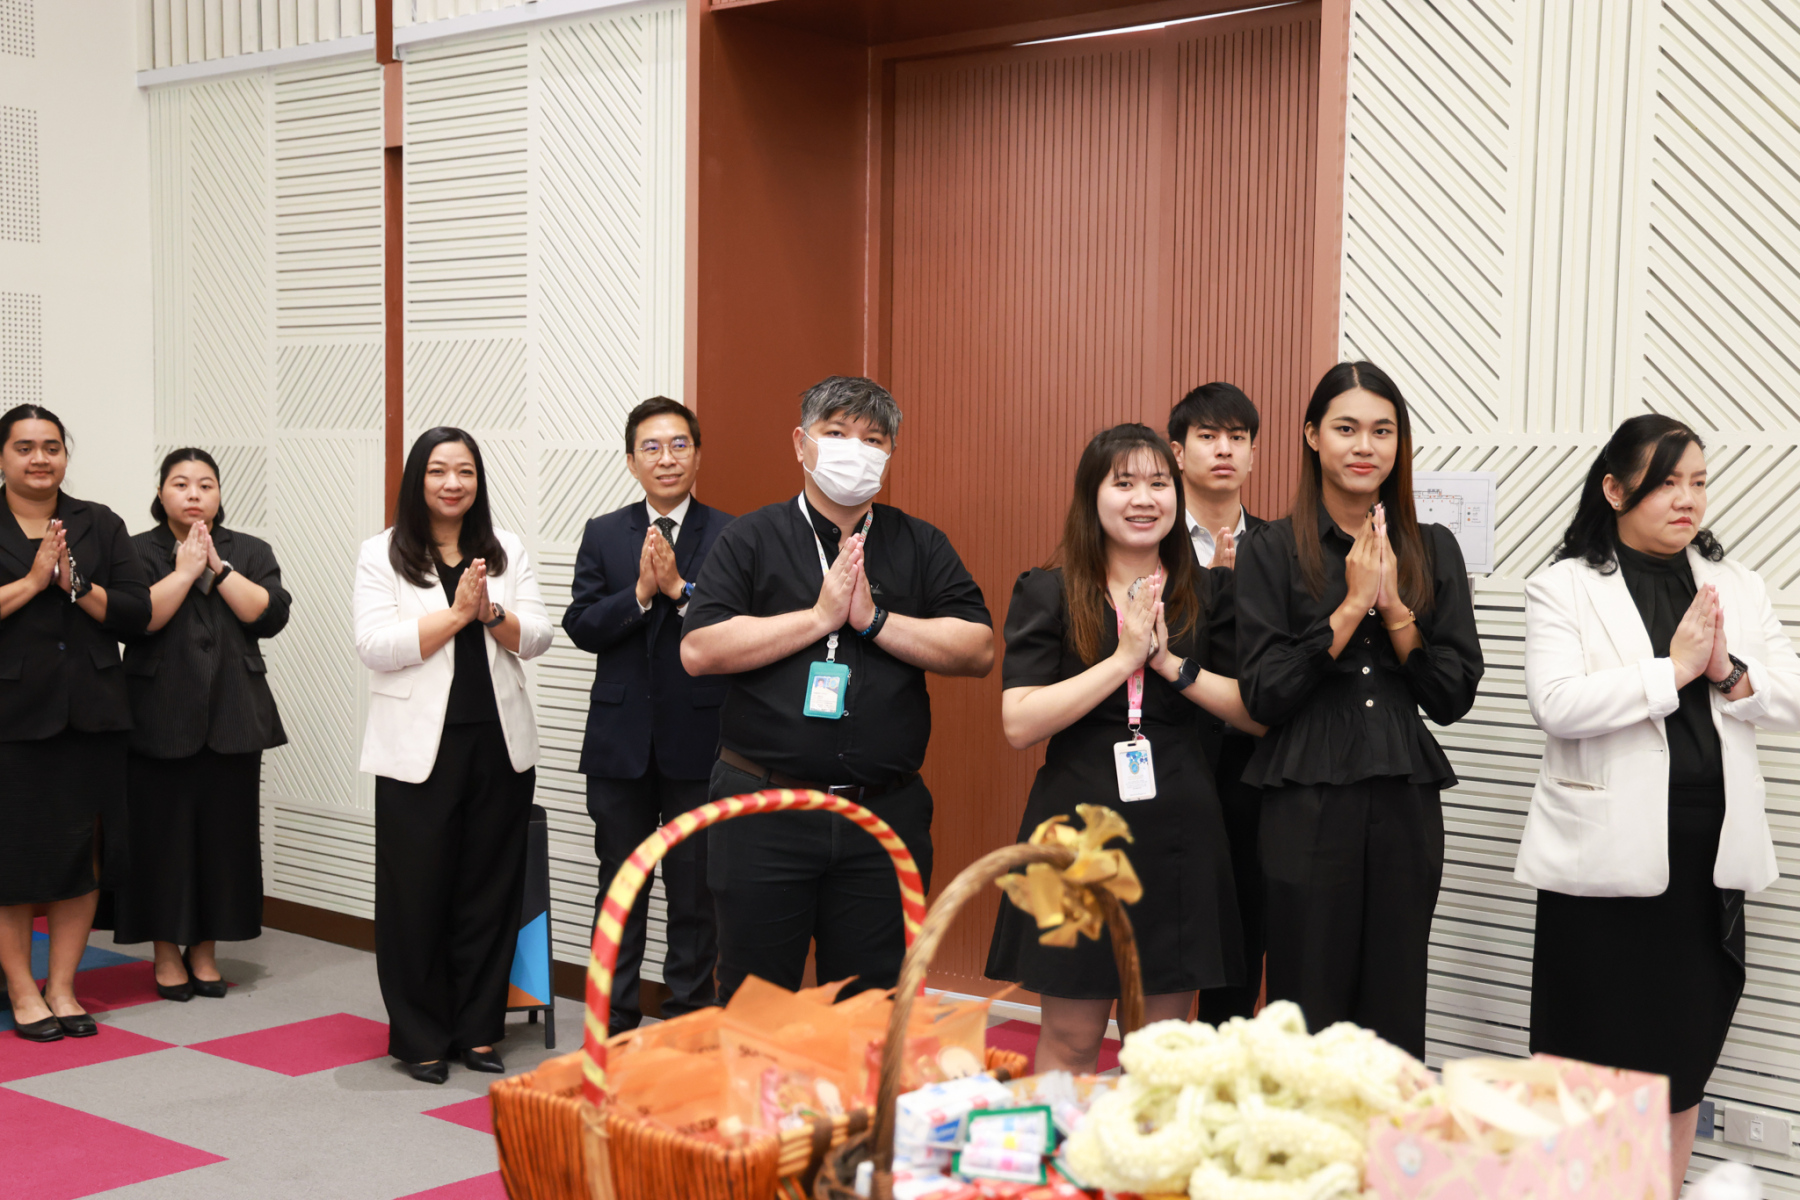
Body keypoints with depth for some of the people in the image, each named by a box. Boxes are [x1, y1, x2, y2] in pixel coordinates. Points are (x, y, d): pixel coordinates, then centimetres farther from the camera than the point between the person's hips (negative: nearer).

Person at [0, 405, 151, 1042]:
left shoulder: (101, 526, 10)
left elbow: (137, 612, 3)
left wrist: (75, 584, -10)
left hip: (90, 717, 3)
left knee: (83, 847, 4)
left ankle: (62, 987, 15)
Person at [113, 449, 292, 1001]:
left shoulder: (250, 552, 11)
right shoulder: (137, 552, 4)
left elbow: (271, 615, -5)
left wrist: (218, 567, -8)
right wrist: (185, 571, -10)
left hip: (232, 719, 2)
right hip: (160, 720, -2)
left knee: (224, 832, 3)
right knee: (163, 832, -1)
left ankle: (204, 950, 14)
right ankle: (167, 953, 11)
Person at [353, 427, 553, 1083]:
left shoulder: (506, 552, 11)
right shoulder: (381, 555, 1)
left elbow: (537, 636, 4)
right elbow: (376, 646, -11)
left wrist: (492, 612, -14)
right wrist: (457, 612, -14)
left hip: (499, 745, 3)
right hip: (419, 749, -3)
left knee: (489, 892, 7)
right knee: (417, 894, 2)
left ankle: (478, 1031, 19)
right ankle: (420, 1038, 14)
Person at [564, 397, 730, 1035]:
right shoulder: (603, 535, 6)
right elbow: (580, 626, -3)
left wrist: (680, 588, -20)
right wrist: (641, 591, -16)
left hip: (699, 741, -2)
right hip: (621, 740, 2)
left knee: (695, 892, 6)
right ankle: (615, 1025, 23)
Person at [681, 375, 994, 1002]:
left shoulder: (922, 547, 9)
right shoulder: (751, 538, 3)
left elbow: (979, 650, -2)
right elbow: (699, 650, -10)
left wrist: (875, 619, -11)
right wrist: (821, 614, -12)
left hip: (884, 810, 2)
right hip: (764, 810, -2)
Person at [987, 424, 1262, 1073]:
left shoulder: (1208, 594, 7)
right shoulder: (1046, 593, 1)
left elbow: (1258, 714, 1)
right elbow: (1019, 724, -10)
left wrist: (1170, 662, -10)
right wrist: (1124, 659, -13)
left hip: (1178, 832, 2)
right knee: (1071, 1040, 4)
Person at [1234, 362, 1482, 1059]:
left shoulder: (1433, 550, 8)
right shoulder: (1272, 551, 0)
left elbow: (1453, 698, 4)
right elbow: (1263, 696, -7)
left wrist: (1394, 607, -9)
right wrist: (1350, 607, -12)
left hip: (1405, 807, 3)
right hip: (1307, 808, -3)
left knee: (1394, 1016, 8)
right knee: (1307, 1011, 3)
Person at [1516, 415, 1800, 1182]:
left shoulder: (1738, 587, 11)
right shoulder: (1564, 587, -3)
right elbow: (1555, 704, -18)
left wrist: (1730, 673, -13)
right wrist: (1673, 669, -18)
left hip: (1710, 852, 5)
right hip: (1607, 853, -4)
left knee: (1684, 1058, 13)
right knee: (1588, 1059, 3)